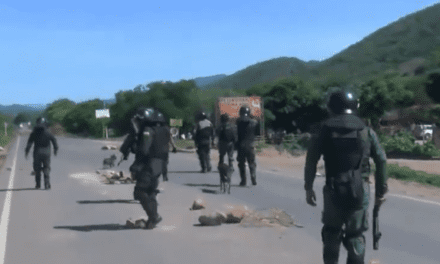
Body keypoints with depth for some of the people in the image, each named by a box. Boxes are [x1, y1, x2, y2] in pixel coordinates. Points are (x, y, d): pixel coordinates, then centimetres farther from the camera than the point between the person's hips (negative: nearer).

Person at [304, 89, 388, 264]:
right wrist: (381, 189, 10)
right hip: (360, 190, 0)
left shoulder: (325, 130, 1)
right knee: (355, 236, 9)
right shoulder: (366, 131, 3)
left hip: (334, 189, 0)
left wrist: (308, 188, 6)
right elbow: (381, 160, 3)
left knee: (331, 232, 19)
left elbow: (311, 161, -2)